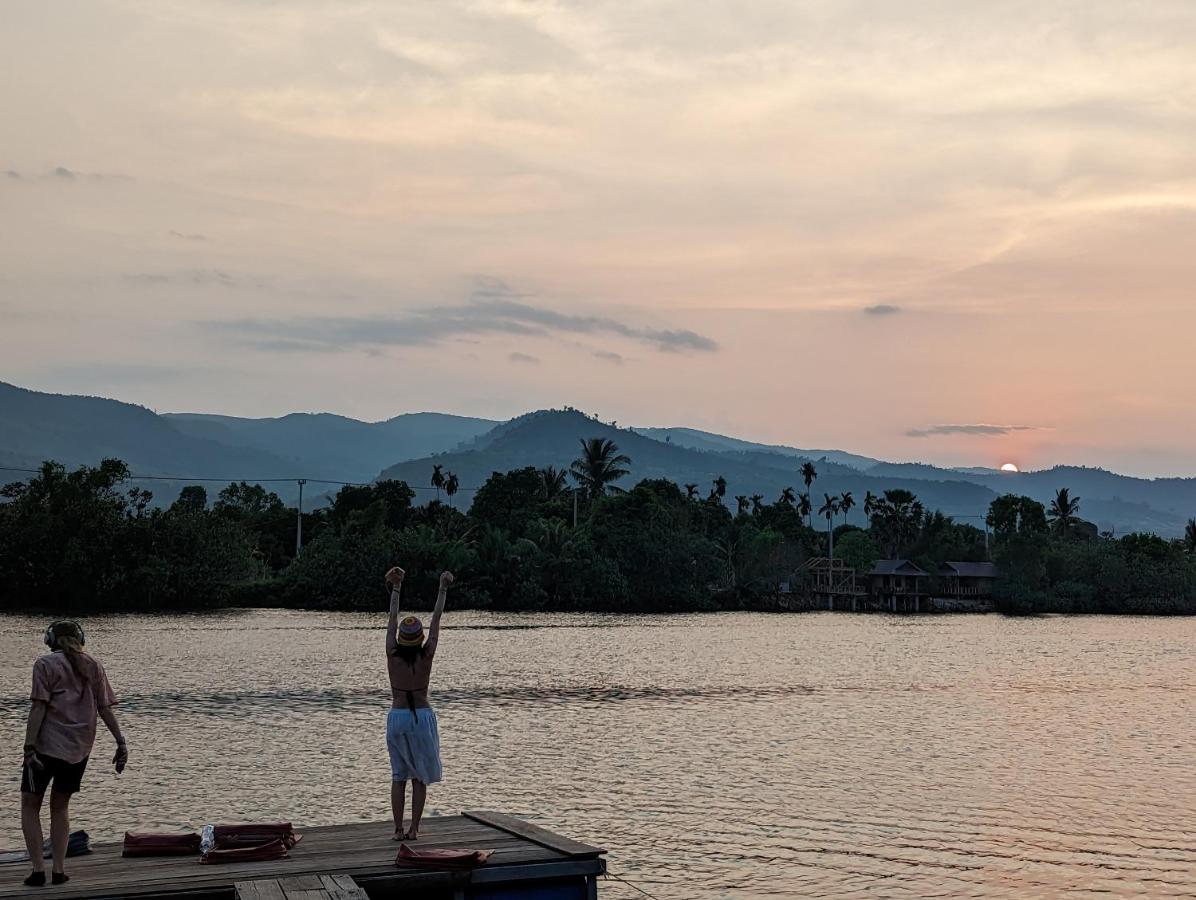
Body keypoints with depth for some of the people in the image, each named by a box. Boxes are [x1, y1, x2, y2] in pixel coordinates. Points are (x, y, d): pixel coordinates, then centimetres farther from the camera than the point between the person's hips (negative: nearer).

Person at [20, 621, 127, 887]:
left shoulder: (45, 664, -4)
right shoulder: (93, 665, 9)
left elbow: (39, 707, -12)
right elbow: (105, 708, 5)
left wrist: (29, 748, -14)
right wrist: (121, 743, 7)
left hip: (47, 745, -5)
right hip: (79, 748, 5)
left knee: (30, 806, 10)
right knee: (60, 806, 19)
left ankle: (38, 869, 1)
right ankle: (59, 870, 13)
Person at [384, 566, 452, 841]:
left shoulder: (392, 655, -8)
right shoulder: (426, 656, -10)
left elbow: (392, 619, 1)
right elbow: (436, 619, -2)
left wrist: (396, 589, 10)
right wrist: (443, 589, 6)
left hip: (397, 717, 1)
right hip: (422, 716, -1)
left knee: (398, 776, 9)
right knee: (420, 776, 8)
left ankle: (398, 829, 5)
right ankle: (414, 829, 5)